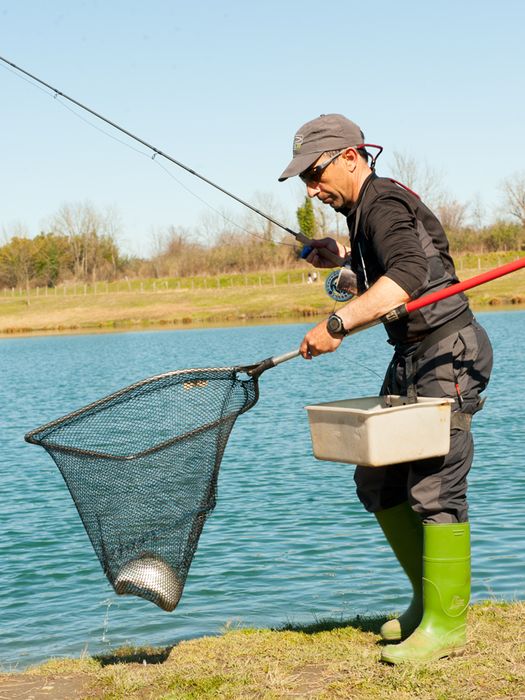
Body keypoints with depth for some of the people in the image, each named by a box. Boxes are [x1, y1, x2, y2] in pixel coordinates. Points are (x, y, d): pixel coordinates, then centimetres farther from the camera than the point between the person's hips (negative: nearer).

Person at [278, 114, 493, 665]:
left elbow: (406, 279, -34)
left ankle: (446, 625, -3)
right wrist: (342, 255, 22)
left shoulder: (384, 203, -16)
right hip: (411, 359, 10)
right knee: (377, 481, 11)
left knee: (434, 489, -11)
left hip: (447, 355, -10)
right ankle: (429, 599, 22)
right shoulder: (364, 210, 14)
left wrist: (338, 324, -41)